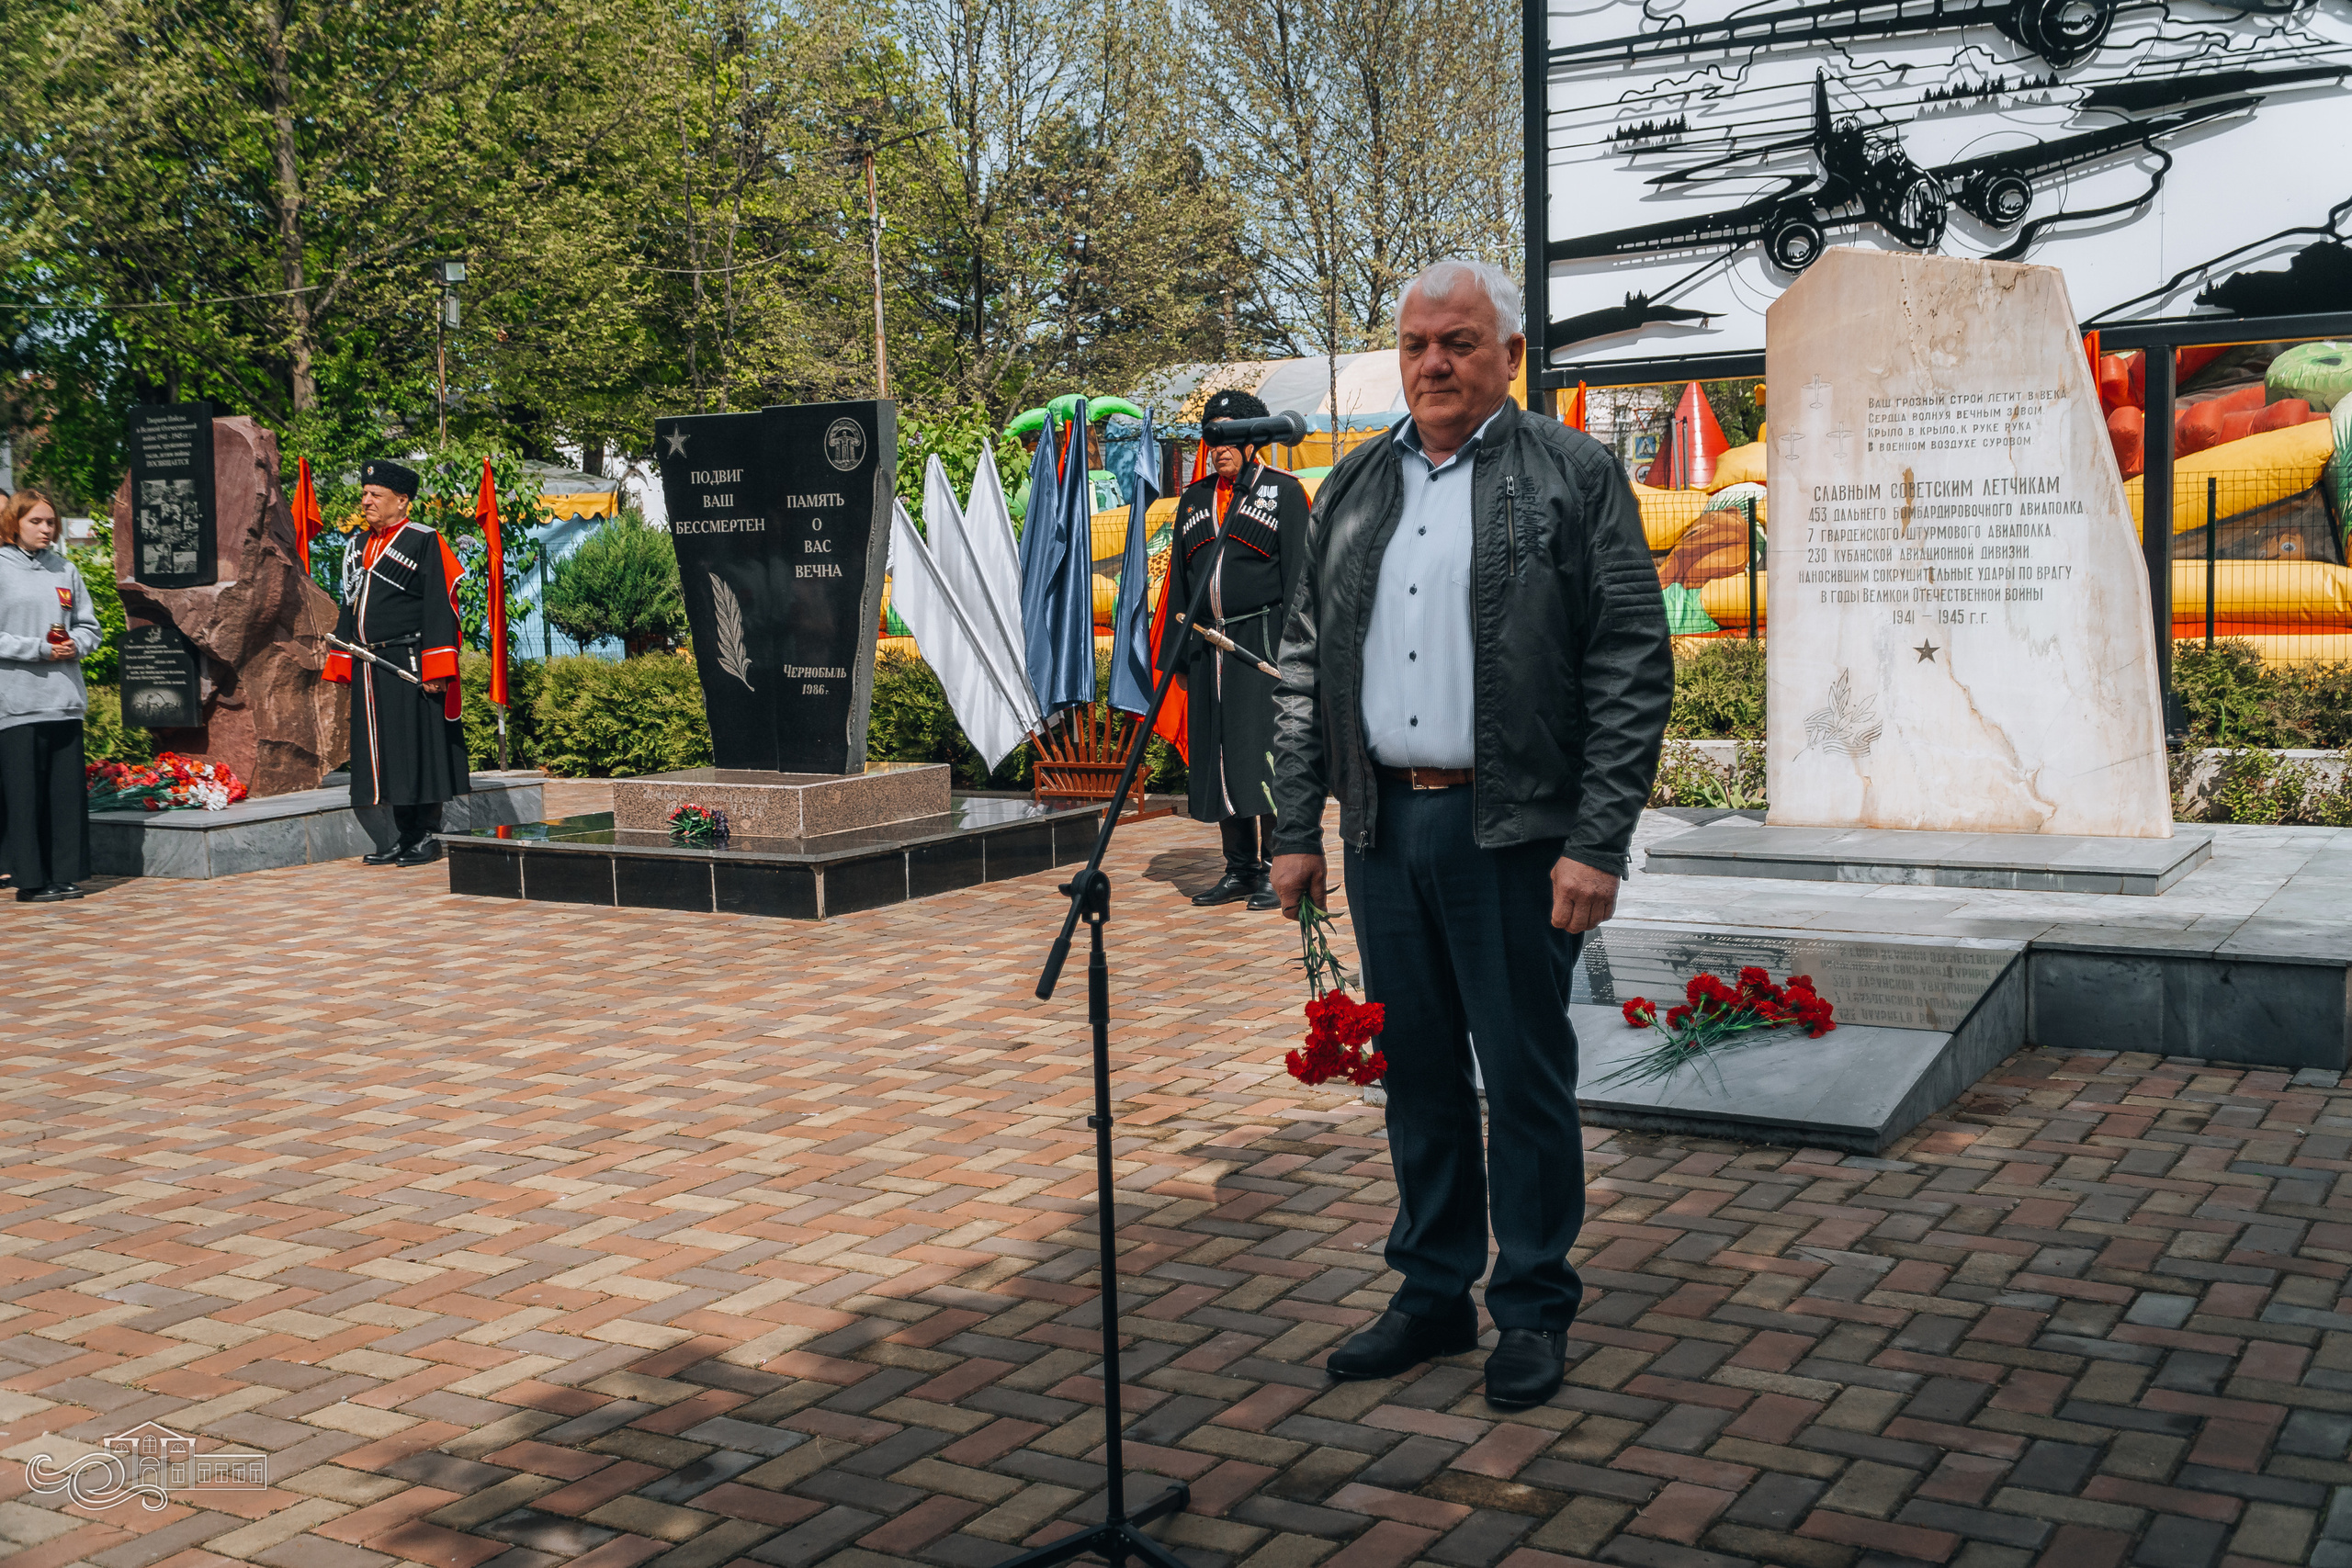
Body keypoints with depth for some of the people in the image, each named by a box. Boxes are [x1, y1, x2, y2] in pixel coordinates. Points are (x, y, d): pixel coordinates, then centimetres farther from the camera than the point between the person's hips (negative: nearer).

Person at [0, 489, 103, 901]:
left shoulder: (65, 570, 13)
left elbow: (90, 626, 17)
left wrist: (75, 644, -4)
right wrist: (39, 649, -13)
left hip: (65, 698, 5)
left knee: (68, 789, 5)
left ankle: (66, 874, 12)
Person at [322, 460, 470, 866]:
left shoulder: (424, 543, -6)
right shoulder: (363, 548, 17)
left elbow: (439, 608, -11)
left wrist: (436, 669, -18)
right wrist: (340, 664, 16)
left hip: (409, 664, -7)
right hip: (370, 671, 7)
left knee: (416, 752, -4)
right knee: (379, 754, 7)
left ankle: (421, 839, 5)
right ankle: (393, 842, 12)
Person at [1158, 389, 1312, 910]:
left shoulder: (1283, 491, 3)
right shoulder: (1193, 499, 19)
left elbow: (1299, 575, -3)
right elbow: (1179, 580, 20)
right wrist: (1176, 655, 14)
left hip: (1263, 640, -6)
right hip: (1209, 646, 6)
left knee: (1262, 748, -10)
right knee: (1219, 756, 6)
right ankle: (1240, 870, 14)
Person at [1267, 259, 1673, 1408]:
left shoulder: (1574, 476, -2)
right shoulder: (1354, 488, 13)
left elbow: (1634, 669, -7)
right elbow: (1303, 666, 15)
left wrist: (1597, 843, -14)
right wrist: (1296, 828, 9)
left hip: (1513, 831, -5)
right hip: (1383, 825, 5)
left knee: (1526, 1074, 3)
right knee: (1416, 1070, 12)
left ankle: (1533, 1309, 17)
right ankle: (1433, 1293, 25)